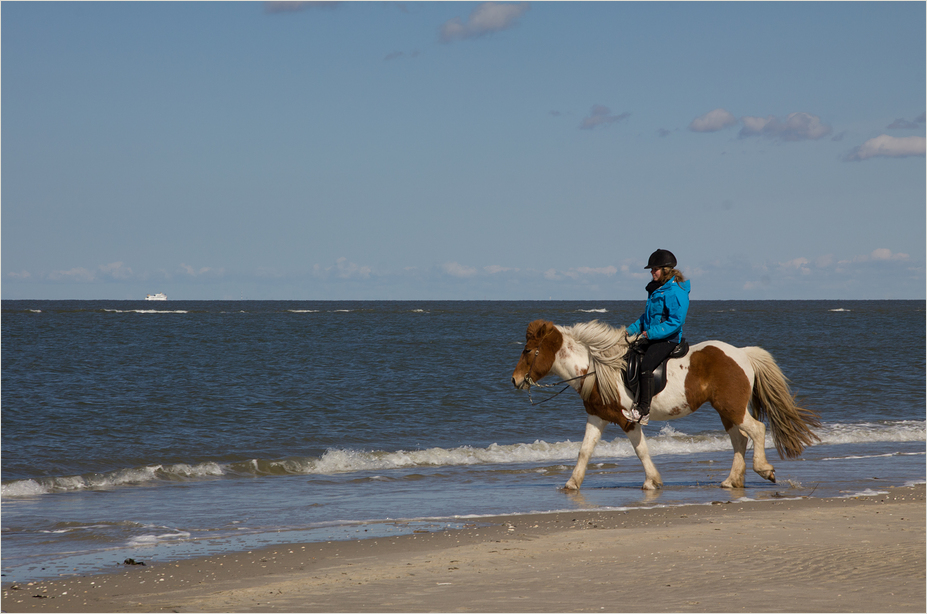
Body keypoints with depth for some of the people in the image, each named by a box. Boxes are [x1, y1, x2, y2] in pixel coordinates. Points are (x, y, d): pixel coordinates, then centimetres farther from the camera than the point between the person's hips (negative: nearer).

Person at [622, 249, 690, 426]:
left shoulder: (676, 292, -15)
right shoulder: (656, 289, 14)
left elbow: (675, 322, -22)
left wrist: (649, 333, -23)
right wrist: (631, 330, 11)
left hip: (668, 339, -10)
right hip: (651, 338, 10)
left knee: (646, 365, -27)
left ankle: (644, 411, -28)